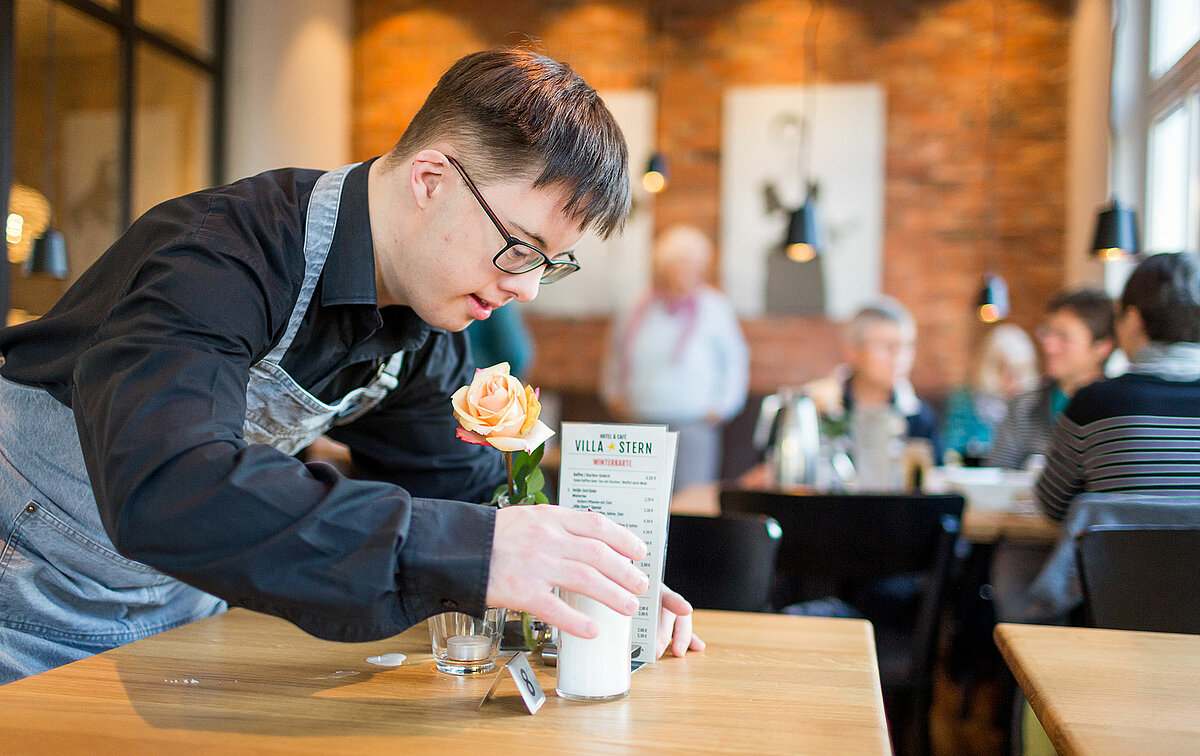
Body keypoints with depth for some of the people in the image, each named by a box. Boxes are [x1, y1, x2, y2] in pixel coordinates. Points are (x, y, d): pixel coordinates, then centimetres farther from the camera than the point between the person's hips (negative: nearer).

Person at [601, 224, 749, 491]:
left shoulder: (715, 307, 2)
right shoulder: (639, 308, 8)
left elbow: (736, 360, 11)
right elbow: (616, 353, 24)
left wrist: (723, 407, 4)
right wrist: (613, 395, 17)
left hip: (693, 426, -2)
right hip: (639, 424, 3)